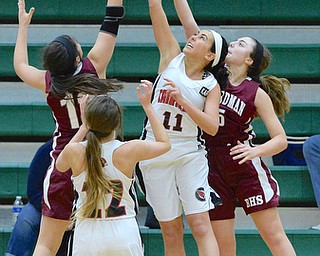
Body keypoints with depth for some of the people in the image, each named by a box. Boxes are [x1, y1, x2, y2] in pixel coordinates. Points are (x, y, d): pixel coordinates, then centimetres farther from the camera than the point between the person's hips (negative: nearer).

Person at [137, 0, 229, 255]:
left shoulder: (211, 86, 0)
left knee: (200, 225, -11)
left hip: (189, 155, -2)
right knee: (171, 231, 5)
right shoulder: (172, 58, 4)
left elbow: (212, 127, -13)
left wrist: (183, 100, -21)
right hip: (155, 155, 2)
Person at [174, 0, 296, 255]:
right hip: (213, 168, 4)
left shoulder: (257, 93, -6)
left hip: (246, 167, -4)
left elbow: (281, 139, -10)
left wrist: (256, 151, -28)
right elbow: (190, 25, 0)